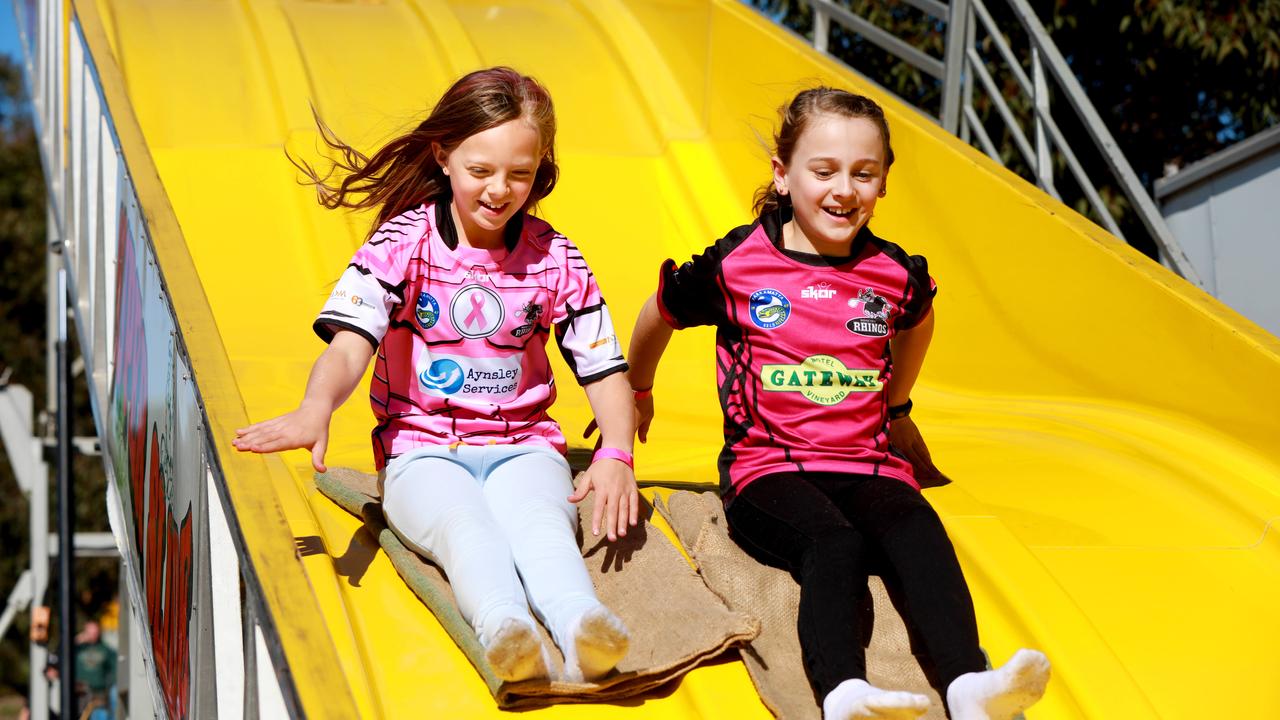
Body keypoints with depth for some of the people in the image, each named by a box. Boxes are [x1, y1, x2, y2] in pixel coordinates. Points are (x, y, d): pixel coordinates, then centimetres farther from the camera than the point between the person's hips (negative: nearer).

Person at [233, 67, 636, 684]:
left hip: (522, 445, 2)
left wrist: (616, 455, -12)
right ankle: (505, 631, -64)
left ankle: (581, 629, -62)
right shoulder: (404, 242, -3)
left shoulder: (555, 259, 5)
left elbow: (605, 369, 8)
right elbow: (351, 341, -18)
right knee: (465, 524, -35)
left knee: (539, 520, -33)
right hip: (422, 450, -2)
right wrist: (316, 409, -41)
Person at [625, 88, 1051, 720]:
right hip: (766, 469, -3)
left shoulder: (897, 275, 7)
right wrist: (637, 394, 34)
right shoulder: (737, 265, -1)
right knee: (834, 543, -35)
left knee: (917, 528, -31)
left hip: (866, 465, 3)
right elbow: (658, 317, 18)